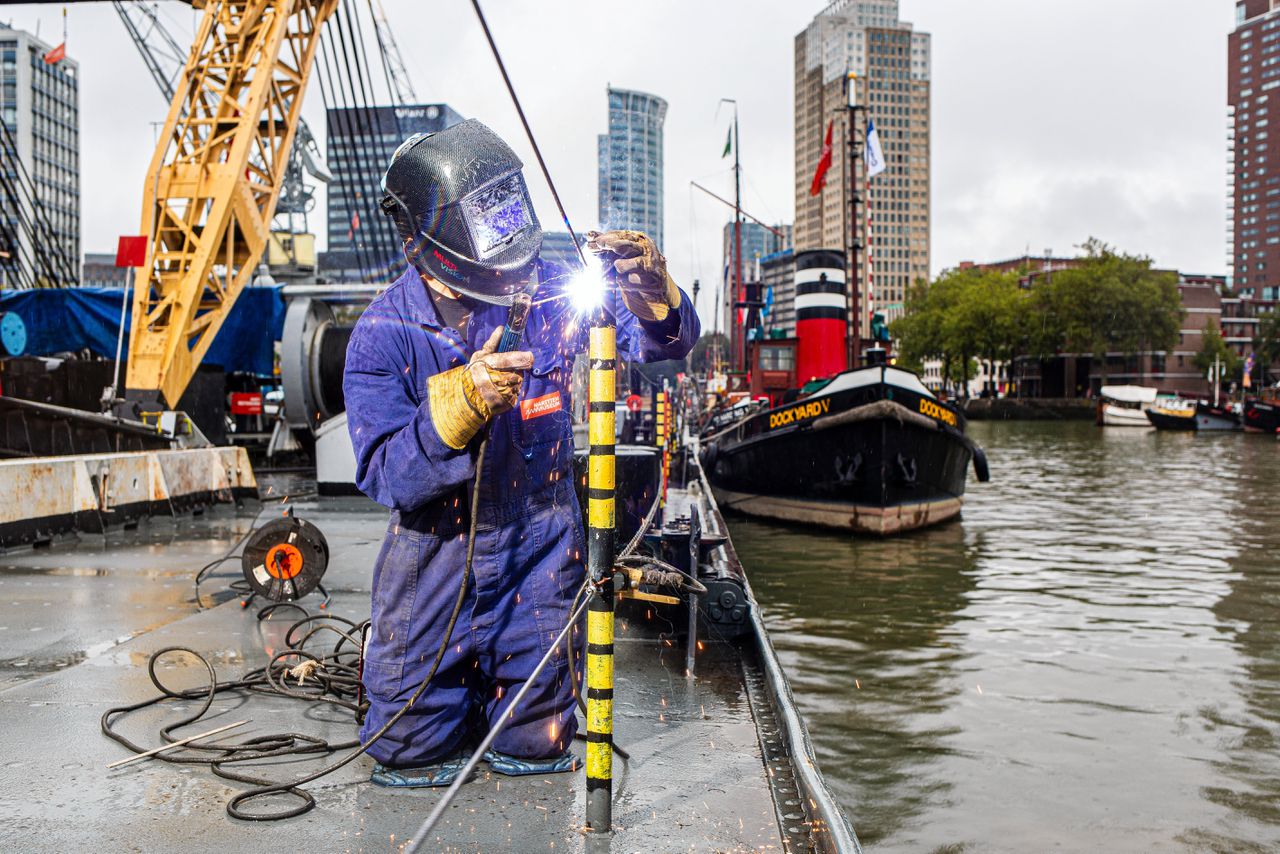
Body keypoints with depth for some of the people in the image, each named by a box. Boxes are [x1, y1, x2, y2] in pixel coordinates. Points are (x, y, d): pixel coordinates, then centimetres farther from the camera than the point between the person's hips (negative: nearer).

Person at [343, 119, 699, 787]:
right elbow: (385, 476, -21)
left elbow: (662, 341, -7)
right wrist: (460, 401, -37)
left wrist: (653, 295, -30)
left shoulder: (546, 290, -10)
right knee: (409, 753, 10)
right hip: (436, 555, -1)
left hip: (538, 551, 1)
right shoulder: (383, 335, -14)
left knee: (536, 746, 11)